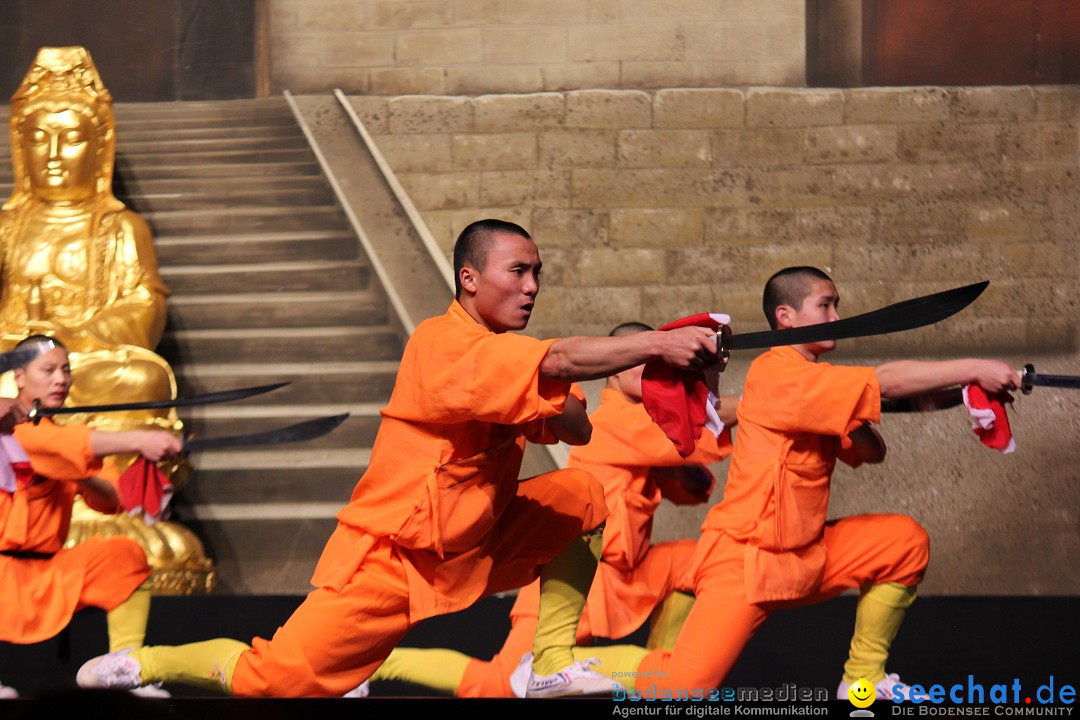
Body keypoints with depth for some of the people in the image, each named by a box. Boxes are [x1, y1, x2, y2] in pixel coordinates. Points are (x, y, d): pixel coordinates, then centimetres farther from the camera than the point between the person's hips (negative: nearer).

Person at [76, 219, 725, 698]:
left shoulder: (500, 353, 8)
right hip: (391, 559, -8)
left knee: (587, 493, -1)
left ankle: (552, 666, -1)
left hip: (469, 546, 8)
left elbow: (574, 427, -2)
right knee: (272, 681, -12)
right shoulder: (441, 345, -21)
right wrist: (656, 344, -40)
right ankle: (145, 663, 16)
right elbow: (557, 363, -35)